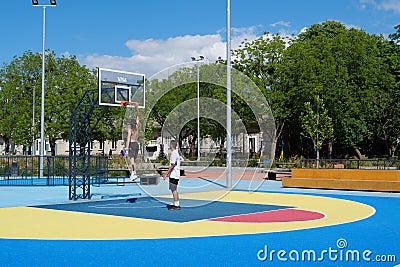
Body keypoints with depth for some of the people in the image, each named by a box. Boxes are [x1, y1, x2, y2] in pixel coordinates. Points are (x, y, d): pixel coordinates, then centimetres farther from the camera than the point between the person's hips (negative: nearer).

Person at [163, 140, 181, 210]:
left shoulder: (174, 153, -16)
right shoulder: (176, 153, 15)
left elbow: (172, 165, -19)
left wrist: (166, 174, -16)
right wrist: (168, 173, 24)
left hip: (174, 175, -10)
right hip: (174, 174, 10)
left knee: (174, 189, -6)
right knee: (174, 189, 14)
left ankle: (176, 205, -4)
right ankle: (176, 204, 19)